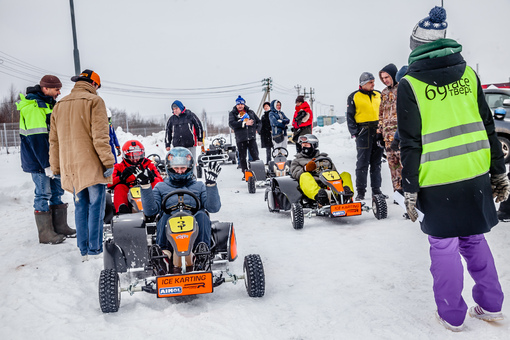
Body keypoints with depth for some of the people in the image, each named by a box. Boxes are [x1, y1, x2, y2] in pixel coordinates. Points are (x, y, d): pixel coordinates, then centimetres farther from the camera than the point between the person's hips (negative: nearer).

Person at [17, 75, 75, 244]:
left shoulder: (50, 104, 14)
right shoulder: (33, 106, -16)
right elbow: (36, 139, -21)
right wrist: (47, 164, -23)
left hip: (53, 158, 9)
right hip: (38, 160, -9)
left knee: (58, 190, 12)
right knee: (43, 194, -3)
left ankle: (60, 227, 22)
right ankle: (45, 234, 6)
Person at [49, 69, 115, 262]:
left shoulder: (59, 105, 16)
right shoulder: (94, 101, -4)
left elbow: (54, 141, 16)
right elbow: (100, 136, -13)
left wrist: (56, 168, 20)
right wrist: (108, 162, -11)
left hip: (70, 167, 6)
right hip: (92, 166, -6)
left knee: (80, 207, 11)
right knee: (96, 206, -1)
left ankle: (84, 251, 14)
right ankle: (95, 249, 0)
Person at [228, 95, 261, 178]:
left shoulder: (250, 112, 15)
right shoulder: (232, 114, 7)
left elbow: (259, 122, 21)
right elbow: (231, 124, -11)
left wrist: (257, 129, 2)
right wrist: (244, 123, -16)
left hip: (251, 137, 1)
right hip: (240, 138, -1)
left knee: (255, 156, -1)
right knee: (242, 157, 3)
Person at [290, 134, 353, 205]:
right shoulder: (297, 160, 28)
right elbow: (295, 173, 8)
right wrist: (305, 169, -12)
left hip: (327, 184, 3)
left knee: (346, 175, -16)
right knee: (304, 176, -35)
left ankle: (347, 194, -48)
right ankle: (318, 195, -65)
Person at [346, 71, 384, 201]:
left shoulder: (378, 95, 14)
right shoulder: (354, 97, 1)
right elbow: (350, 116, 1)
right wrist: (354, 132, -8)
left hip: (378, 132, 4)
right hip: (363, 132, -4)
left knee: (377, 162, 8)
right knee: (362, 163, -5)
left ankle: (376, 190, 15)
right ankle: (360, 192, 1)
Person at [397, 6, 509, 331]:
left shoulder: (410, 84, -8)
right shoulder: (468, 73, 6)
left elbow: (411, 144, -10)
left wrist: (410, 191, -5)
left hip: (438, 181, -4)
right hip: (476, 174, 5)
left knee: (444, 245, 8)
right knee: (474, 238, 20)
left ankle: (452, 314, 21)